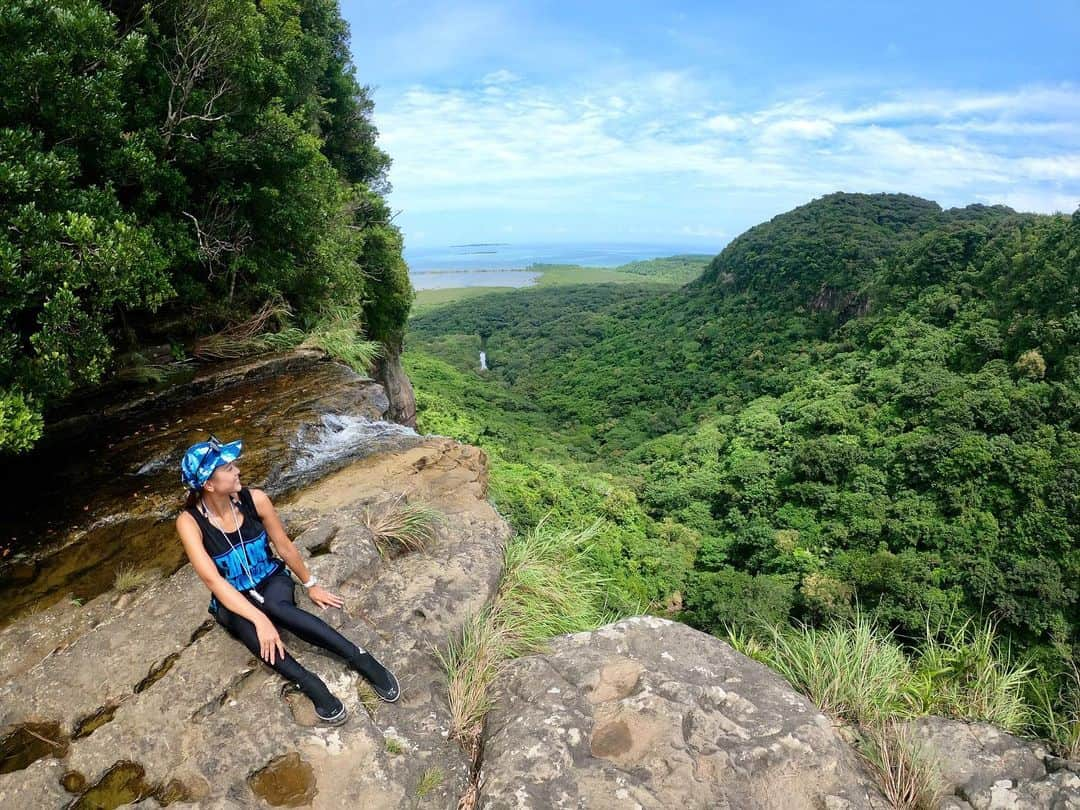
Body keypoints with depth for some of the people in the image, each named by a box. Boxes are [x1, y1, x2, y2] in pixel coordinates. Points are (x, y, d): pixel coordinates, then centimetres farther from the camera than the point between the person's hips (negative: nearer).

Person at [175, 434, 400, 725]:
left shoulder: (254, 499, -14)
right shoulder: (189, 522, -20)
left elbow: (284, 546, -1)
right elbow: (213, 580, -27)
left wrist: (310, 584, 8)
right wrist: (259, 619, -37)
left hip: (272, 580, 1)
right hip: (233, 600, 0)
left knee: (275, 607, -35)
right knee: (249, 629, -37)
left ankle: (359, 657, -37)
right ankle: (309, 684, -38)